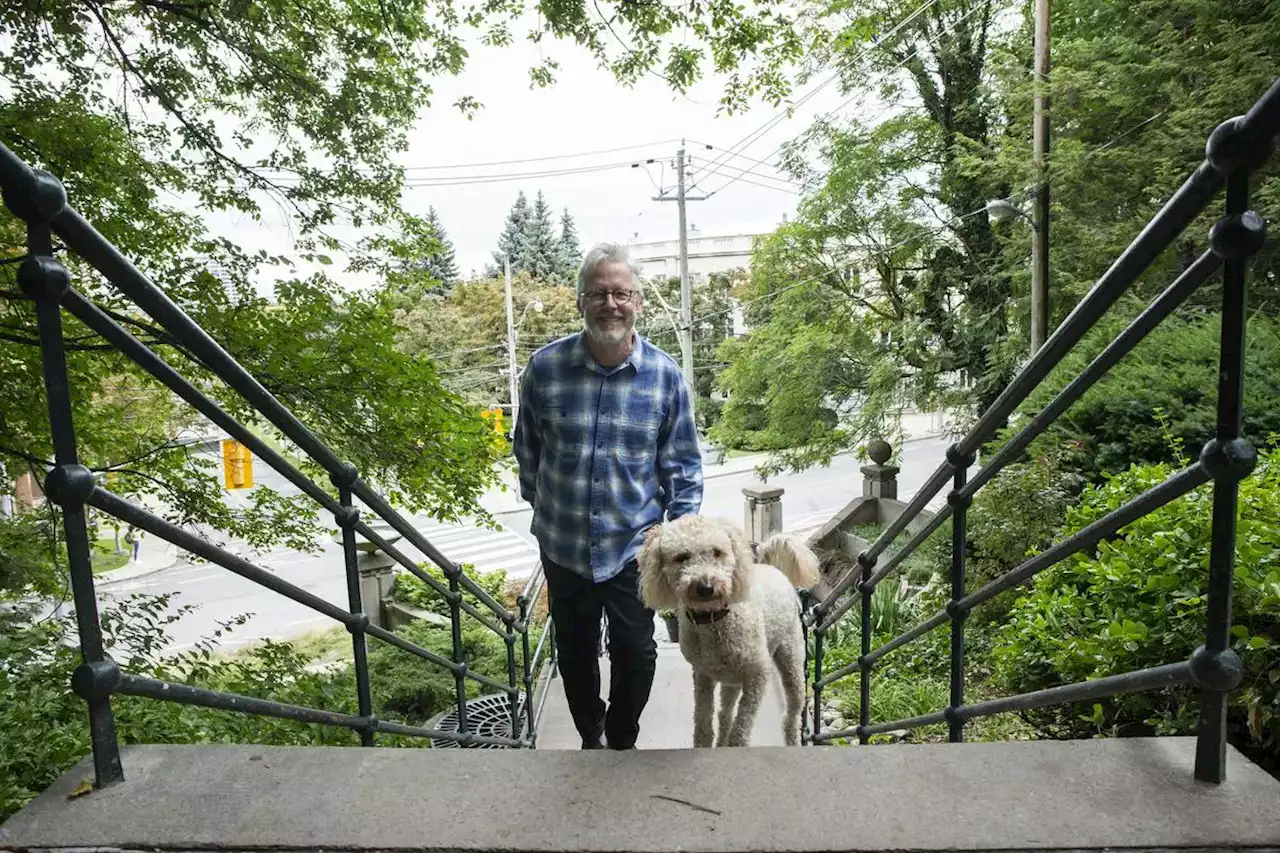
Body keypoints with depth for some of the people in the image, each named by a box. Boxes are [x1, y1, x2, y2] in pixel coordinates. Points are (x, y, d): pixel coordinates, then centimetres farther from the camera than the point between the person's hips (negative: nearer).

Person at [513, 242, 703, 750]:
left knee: (635, 651, 10)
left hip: (635, 546, -1)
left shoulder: (665, 375, -9)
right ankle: (590, 738, 44)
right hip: (563, 546, 1)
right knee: (575, 650, 18)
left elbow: (683, 467, -2)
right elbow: (527, 447, 7)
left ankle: (622, 741, 38)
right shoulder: (545, 367, -10)